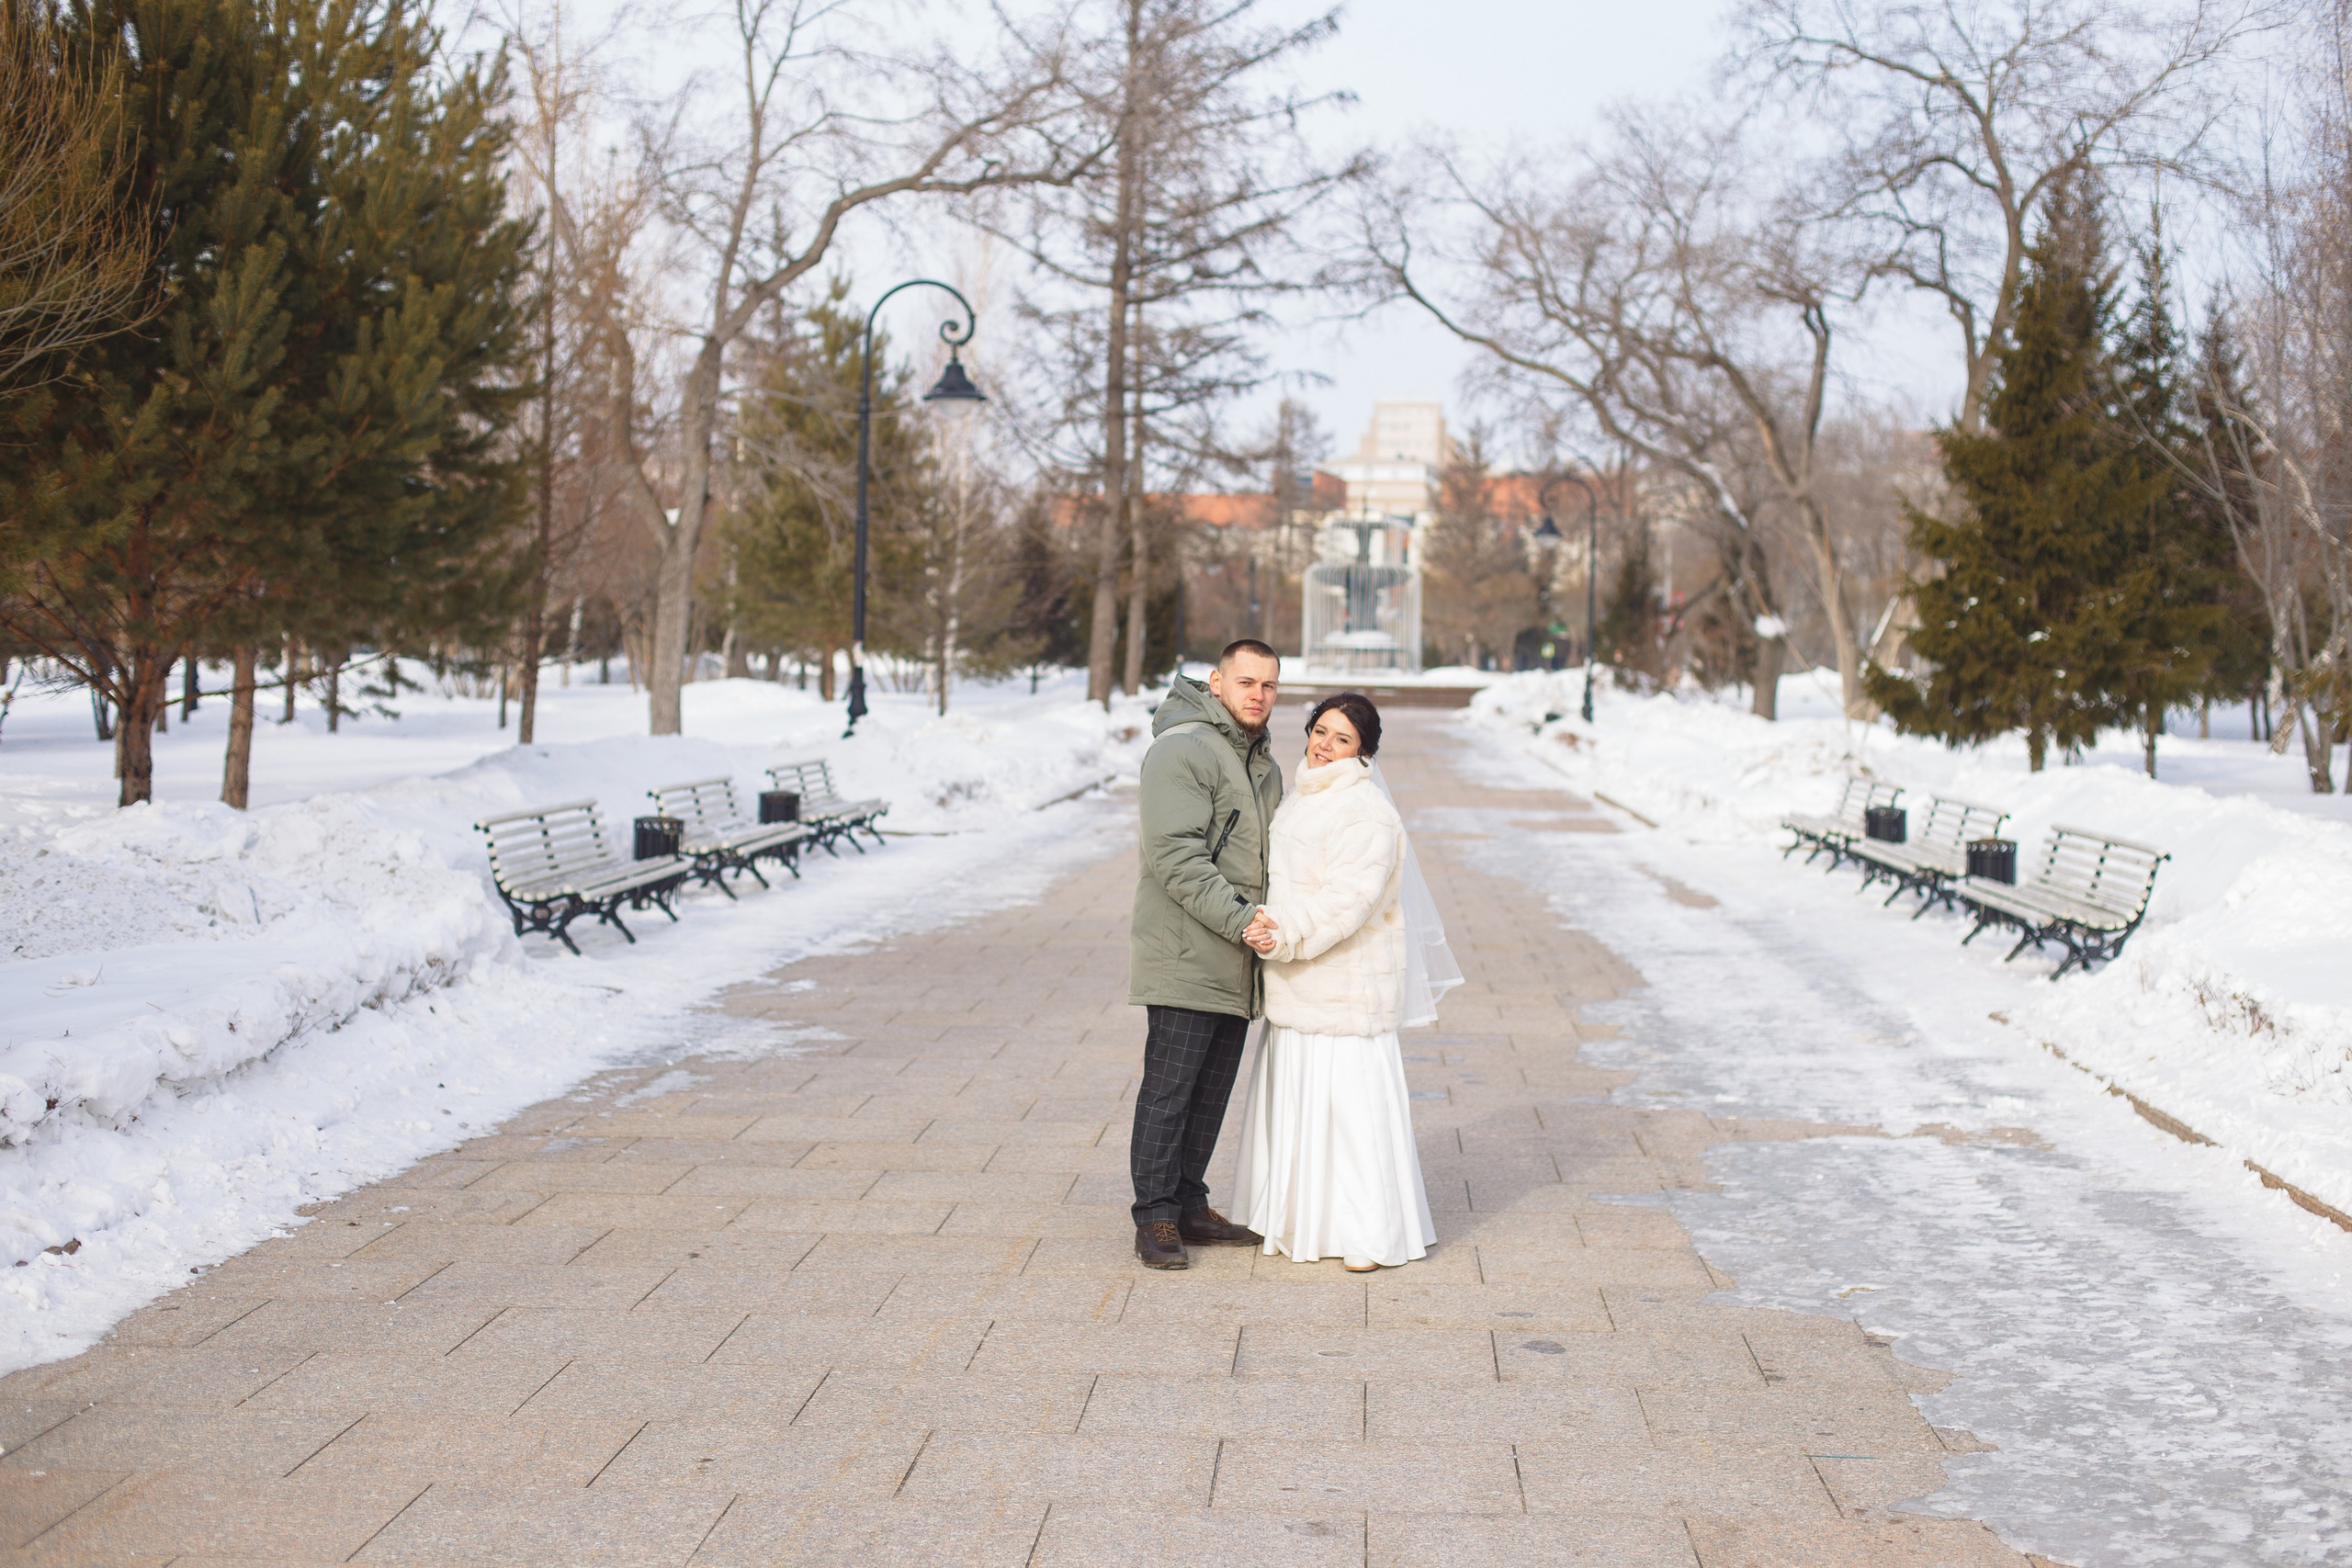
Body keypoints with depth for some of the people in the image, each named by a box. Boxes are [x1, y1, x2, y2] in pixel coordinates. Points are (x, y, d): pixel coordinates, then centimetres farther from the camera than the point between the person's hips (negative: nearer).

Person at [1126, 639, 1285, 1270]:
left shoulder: (1263, 765, 19)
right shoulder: (1182, 750, -11)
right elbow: (1176, 855, -19)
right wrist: (1240, 918, -23)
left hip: (1236, 961, 9)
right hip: (1184, 954, -9)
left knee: (1213, 1088, 12)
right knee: (1170, 1086, -5)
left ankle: (1189, 1205, 21)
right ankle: (1156, 1217, 1)